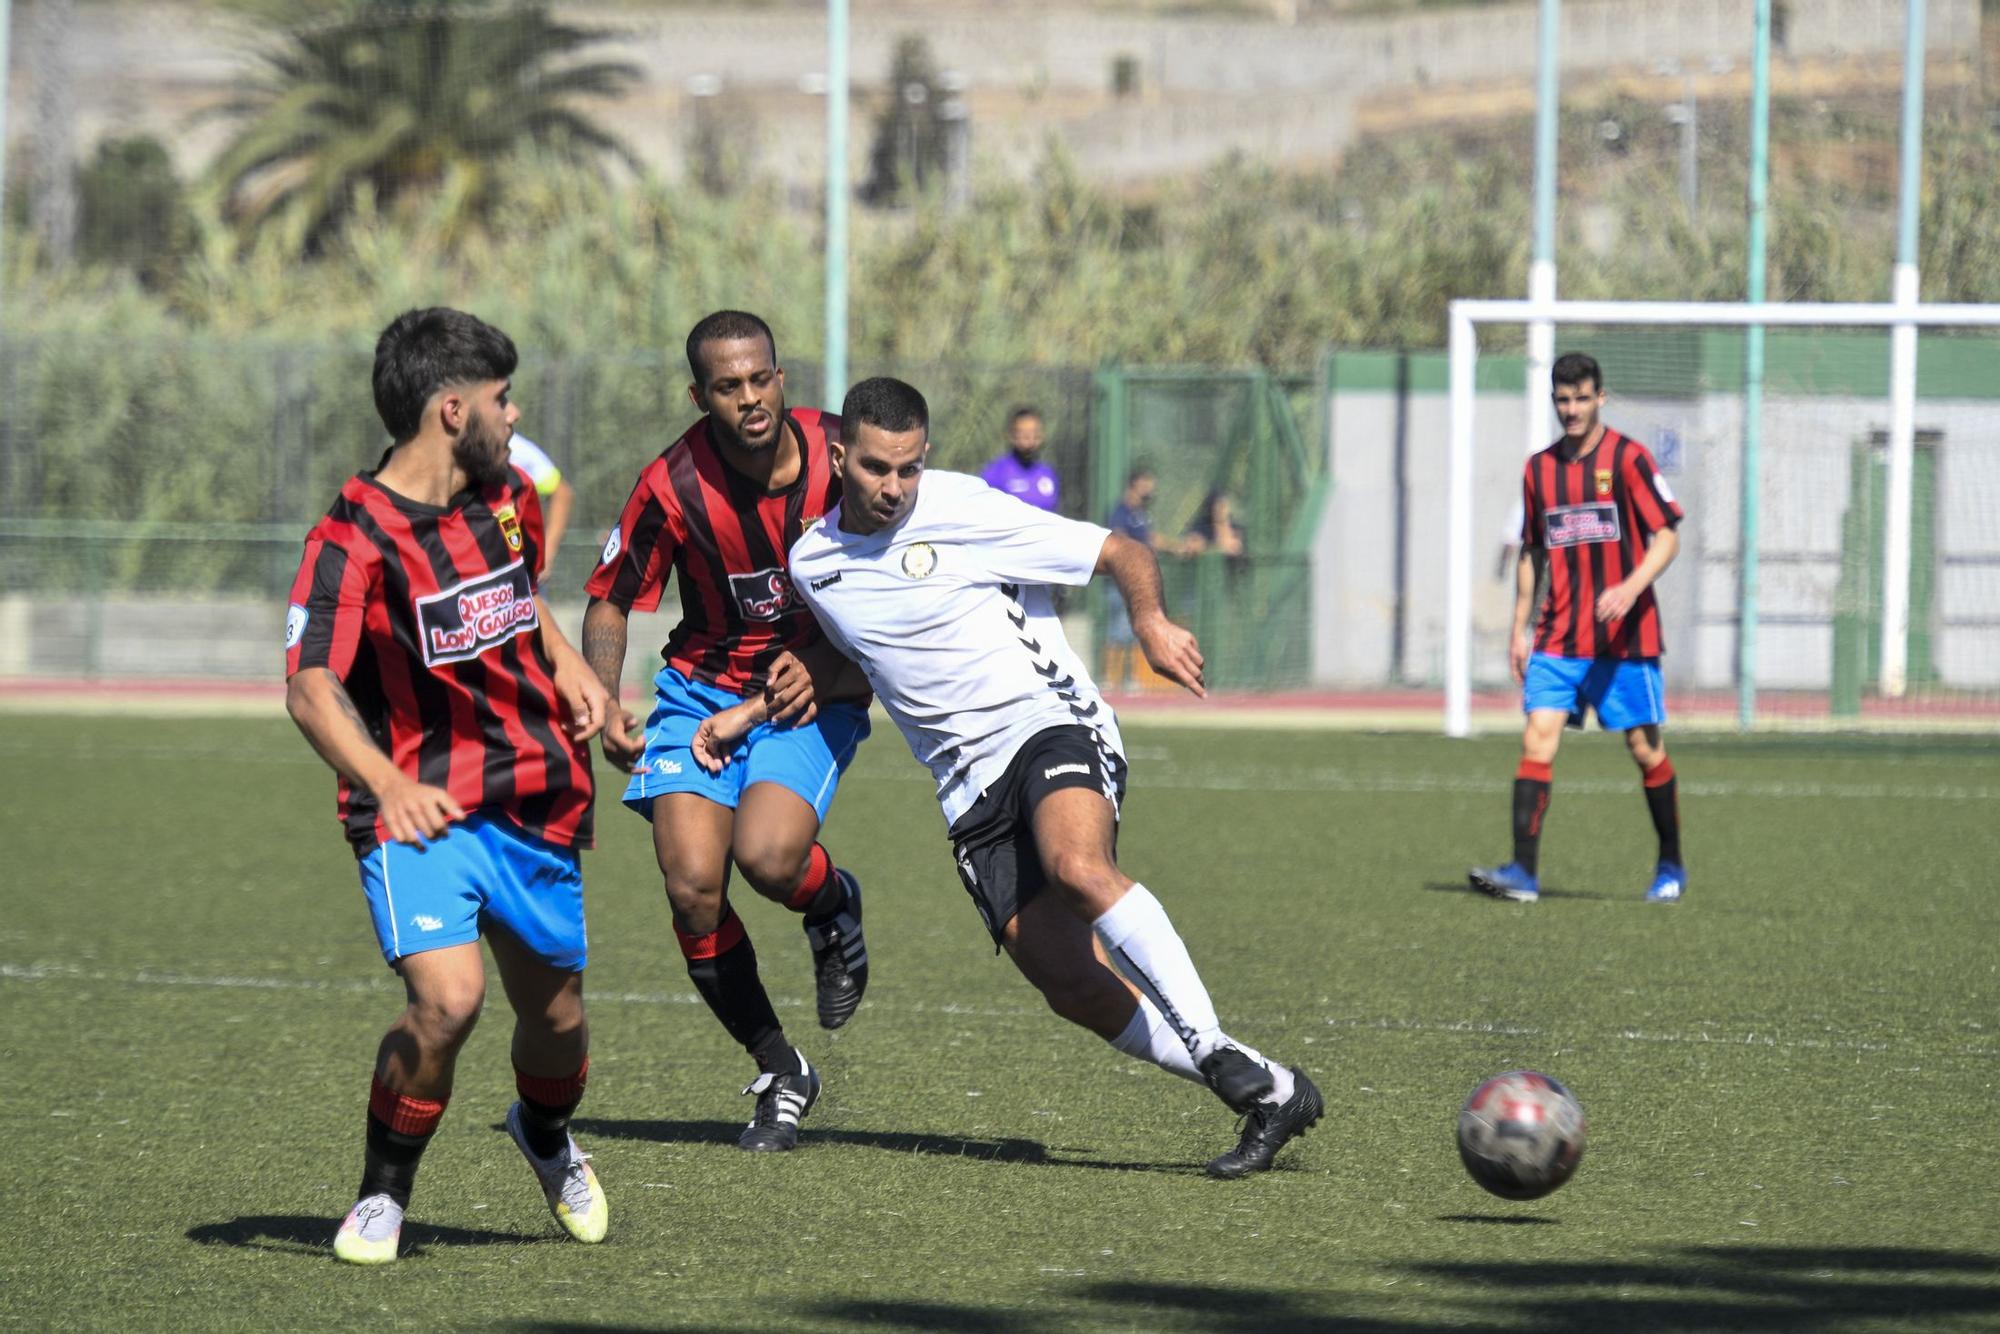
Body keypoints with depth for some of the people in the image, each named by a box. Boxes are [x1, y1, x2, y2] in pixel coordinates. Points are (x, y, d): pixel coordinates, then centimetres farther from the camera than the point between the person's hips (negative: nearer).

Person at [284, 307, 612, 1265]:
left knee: (554, 1015, 13)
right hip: (419, 813, -6)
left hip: (537, 803, 6)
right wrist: (387, 784, -40)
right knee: (447, 999, -25)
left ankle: (546, 1135, 49)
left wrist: (567, 666, 11)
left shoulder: (509, 498, 6)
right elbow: (310, 688, -25)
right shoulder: (353, 540, -16)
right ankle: (381, 1198, -3)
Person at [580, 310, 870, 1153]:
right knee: (691, 883, -15)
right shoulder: (672, 487, -16)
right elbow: (610, 601, -3)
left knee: (767, 857, -27)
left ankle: (832, 902, 13)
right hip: (702, 692, 1)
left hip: (815, 694, -1)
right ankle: (780, 1074, 6)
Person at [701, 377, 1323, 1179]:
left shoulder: (964, 511, -8)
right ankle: (1270, 1095, -3)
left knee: (1076, 866, -37)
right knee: (1069, 985, -12)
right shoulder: (811, 564, 10)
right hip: (971, 783, 5)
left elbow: (1121, 554, -4)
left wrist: (1151, 623, -21)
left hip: (1049, 721, -5)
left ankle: (1222, 1057, -33)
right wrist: (748, 714, 25)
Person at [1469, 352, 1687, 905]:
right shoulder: (1539, 469, 10)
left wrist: (1631, 588, -23)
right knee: (1537, 738, -11)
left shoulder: (1627, 458, -4)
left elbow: (1667, 535, -7)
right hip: (1559, 636, 4)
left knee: (1645, 748, 4)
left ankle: (1671, 867, 21)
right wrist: (1519, 628, 14)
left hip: (1625, 636, -4)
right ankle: (1523, 872, -15)